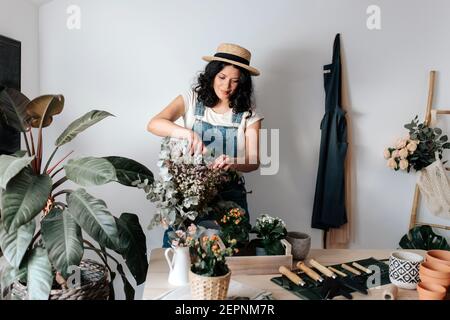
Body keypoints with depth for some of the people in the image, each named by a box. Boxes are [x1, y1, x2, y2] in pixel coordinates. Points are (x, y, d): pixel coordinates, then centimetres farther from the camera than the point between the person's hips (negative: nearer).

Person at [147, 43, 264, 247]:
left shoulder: (248, 113, 0)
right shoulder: (192, 99, -1)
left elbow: (253, 161, -4)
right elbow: (154, 124, -14)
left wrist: (233, 163, -26)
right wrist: (186, 132, -33)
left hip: (229, 193, 1)